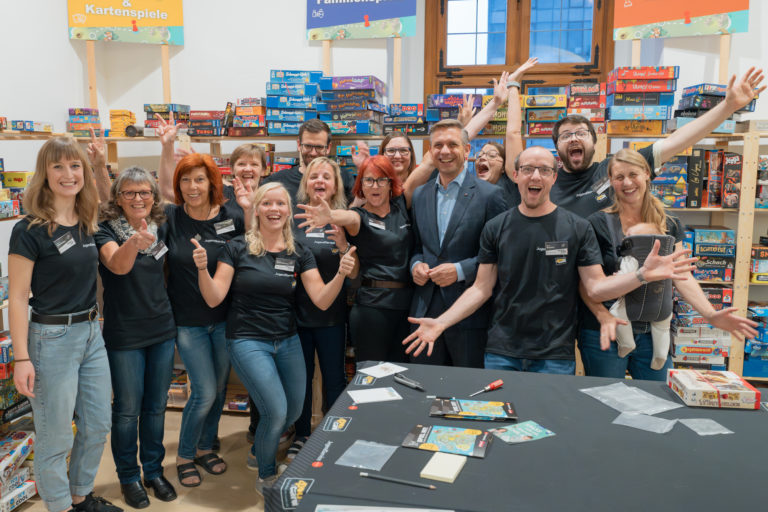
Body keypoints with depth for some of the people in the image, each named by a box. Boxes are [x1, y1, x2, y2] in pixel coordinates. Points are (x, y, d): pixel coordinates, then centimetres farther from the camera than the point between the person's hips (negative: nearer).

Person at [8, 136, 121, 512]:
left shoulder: (86, 224, 5)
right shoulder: (29, 230, -13)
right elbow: (17, 297, -13)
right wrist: (22, 358, -15)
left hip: (91, 333, 7)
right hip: (52, 338, -7)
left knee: (97, 427, 17)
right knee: (55, 438, 7)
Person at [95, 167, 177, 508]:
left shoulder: (161, 228, 1)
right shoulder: (106, 230, -11)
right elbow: (117, 265, -32)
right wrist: (134, 243, -52)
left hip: (163, 331, 4)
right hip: (124, 336, -4)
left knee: (156, 406, 15)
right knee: (127, 409, 8)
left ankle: (154, 470, 33)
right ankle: (128, 477, 28)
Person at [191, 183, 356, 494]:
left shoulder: (299, 254, 0)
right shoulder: (238, 248, -8)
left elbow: (322, 301, -7)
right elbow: (214, 299, -10)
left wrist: (341, 274, -24)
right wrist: (202, 269, -27)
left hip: (287, 341, 4)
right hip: (248, 341, -4)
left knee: (294, 412, 11)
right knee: (277, 412, -13)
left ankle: (259, 451, 44)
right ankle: (266, 476, 18)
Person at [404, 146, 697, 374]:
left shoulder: (577, 229, -1)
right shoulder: (495, 228, 2)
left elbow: (596, 288, -3)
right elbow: (481, 289, 2)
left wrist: (643, 274, -20)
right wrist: (441, 323, -10)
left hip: (555, 357, -1)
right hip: (501, 353, 1)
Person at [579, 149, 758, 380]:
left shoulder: (670, 226, 7)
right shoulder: (598, 224, -7)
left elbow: (682, 275, 4)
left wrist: (711, 314, -10)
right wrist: (603, 316, -25)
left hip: (653, 334, 4)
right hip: (606, 334, -3)